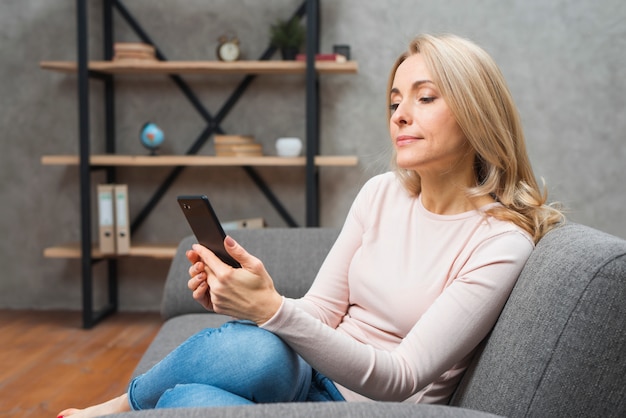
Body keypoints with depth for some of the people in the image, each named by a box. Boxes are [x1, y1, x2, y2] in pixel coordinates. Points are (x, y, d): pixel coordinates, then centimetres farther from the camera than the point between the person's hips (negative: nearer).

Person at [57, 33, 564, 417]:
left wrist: (273, 310, -32)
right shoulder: (381, 193, 5)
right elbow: (321, 311, 5)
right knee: (253, 350, -35)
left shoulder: (500, 241, -13)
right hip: (311, 377, 4)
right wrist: (239, 299, -16)